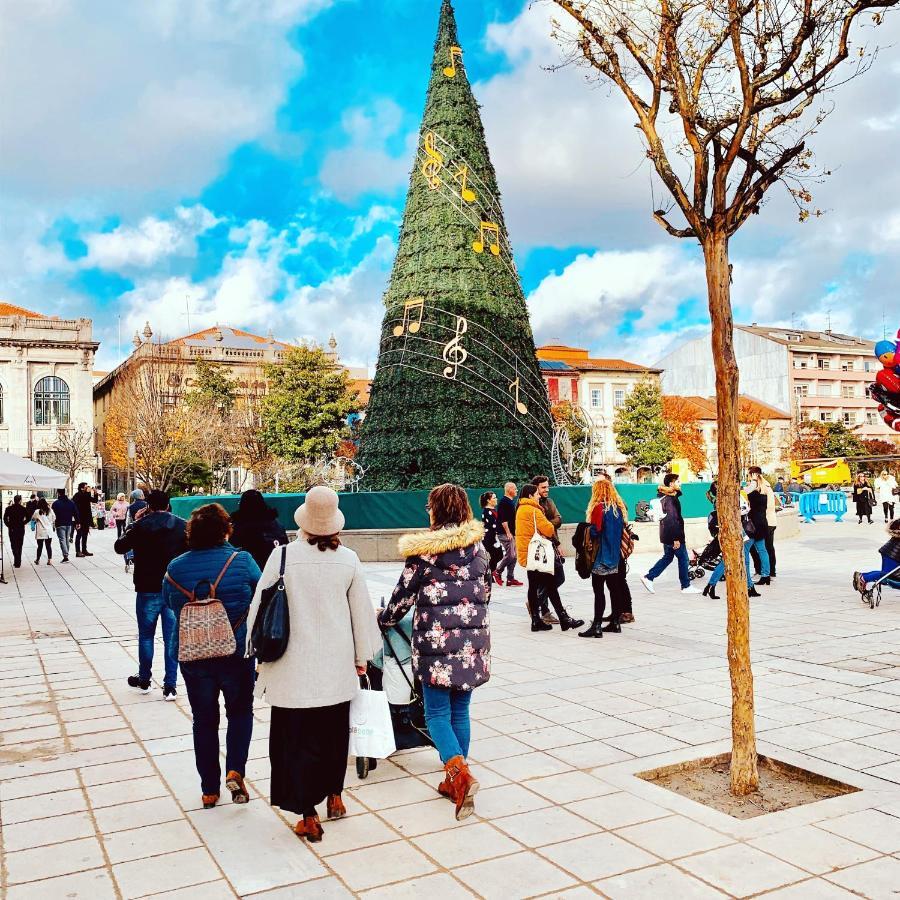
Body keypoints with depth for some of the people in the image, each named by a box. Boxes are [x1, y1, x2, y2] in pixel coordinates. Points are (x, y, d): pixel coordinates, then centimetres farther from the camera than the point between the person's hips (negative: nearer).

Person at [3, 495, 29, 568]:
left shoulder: (8, 509, -4)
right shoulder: (23, 509, -7)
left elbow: (5, 519, -8)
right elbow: (28, 518, -9)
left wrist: (9, 525, 3)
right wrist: (23, 523, 5)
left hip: (12, 529, 0)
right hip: (21, 529, 0)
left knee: (13, 546, 9)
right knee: (19, 546, 11)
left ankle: (16, 561, -7)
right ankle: (18, 562, 12)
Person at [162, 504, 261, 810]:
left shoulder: (175, 567, -5)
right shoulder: (242, 561, -13)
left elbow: (170, 604, 8)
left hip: (193, 656, 2)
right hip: (237, 655, -2)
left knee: (204, 719, 14)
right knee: (240, 711, 19)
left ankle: (209, 790, 21)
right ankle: (235, 770, 1)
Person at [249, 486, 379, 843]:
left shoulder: (283, 556, -12)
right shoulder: (348, 559, -6)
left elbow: (259, 606, -5)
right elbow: (361, 611, 3)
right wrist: (362, 658, 16)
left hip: (293, 667, -3)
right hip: (337, 665, 3)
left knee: (298, 739, 7)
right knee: (334, 733, 21)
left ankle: (308, 818, 12)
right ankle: (334, 797, 36)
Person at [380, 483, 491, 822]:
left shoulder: (423, 549, -8)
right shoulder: (478, 546, 6)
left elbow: (404, 594, -2)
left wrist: (384, 619, 16)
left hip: (437, 640, -5)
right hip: (473, 639, 5)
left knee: (437, 712, 4)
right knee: (460, 710, 14)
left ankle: (459, 771, -16)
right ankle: (455, 782, 22)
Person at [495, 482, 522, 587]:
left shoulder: (511, 501, 18)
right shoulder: (503, 501, -12)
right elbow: (503, 519, -18)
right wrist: (508, 532, -20)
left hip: (511, 533, 10)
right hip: (505, 533, -10)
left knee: (513, 556, 8)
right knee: (510, 555, -12)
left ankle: (511, 579, 11)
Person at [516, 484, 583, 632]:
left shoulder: (520, 509, 13)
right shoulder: (533, 510, -15)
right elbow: (548, 529, -16)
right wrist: (549, 524, 4)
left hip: (526, 554, 9)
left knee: (533, 586, 10)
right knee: (550, 586, -5)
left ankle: (536, 620, 12)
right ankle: (564, 619, -2)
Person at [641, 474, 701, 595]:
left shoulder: (665, 497, 9)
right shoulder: (671, 500, -21)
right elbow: (672, 520, -25)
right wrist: (676, 538, -25)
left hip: (666, 535, 9)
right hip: (673, 535, -9)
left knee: (667, 557, 18)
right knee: (683, 559, 3)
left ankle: (648, 577, 13)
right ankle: (686, 586, 11)